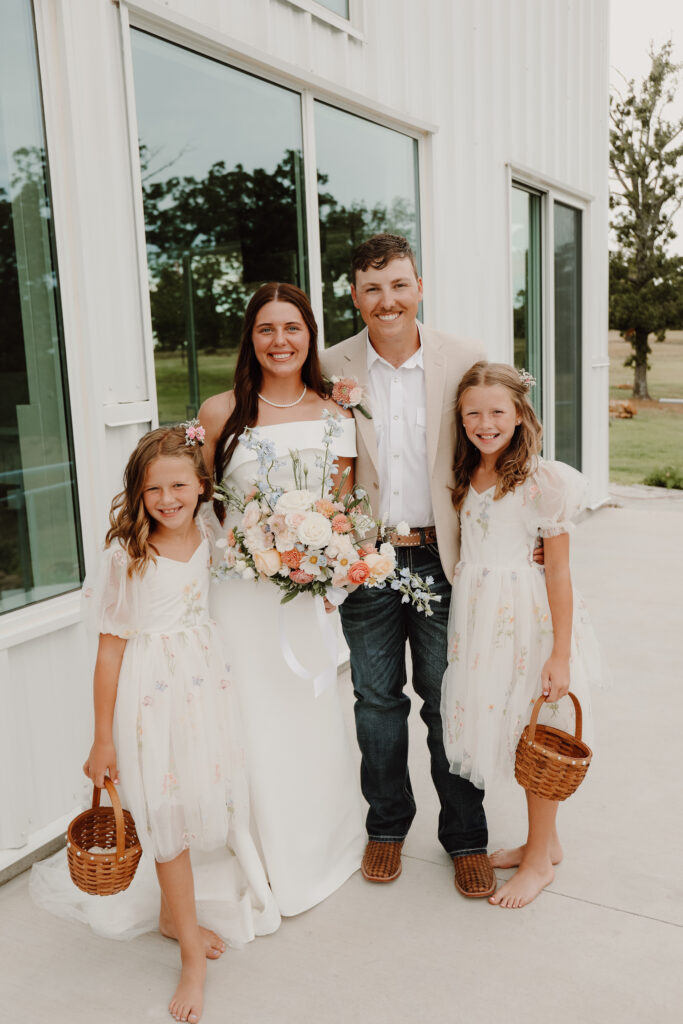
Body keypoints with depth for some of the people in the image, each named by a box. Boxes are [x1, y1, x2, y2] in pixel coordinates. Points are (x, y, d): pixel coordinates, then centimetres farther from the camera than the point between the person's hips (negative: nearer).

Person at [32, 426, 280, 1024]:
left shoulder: (209, 540, -1)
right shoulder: (127, 558, -15)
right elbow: (110, 651, -11)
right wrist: (103, 739, -7)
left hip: (205, 683, 5)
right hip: (152, 694, -5)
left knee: (206, 799, 14)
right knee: (169, 816, 5)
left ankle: (175, 914, 40)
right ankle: (192, 955, 22)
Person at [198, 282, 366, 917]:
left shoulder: (335, 415, 4)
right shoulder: (220, 411, -3)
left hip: (312, 587, 2)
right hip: (241, 586, -2)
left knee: (314, 714, 11)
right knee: (255, 717, 4)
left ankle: (324, 847, 34)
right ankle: (270, 859, 24)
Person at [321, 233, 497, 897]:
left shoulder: (466, 362, -3)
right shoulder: (332, 369, -1)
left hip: (442, 557, -1)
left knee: (448, 700, 10)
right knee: (376, 699, 14)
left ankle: (466, 837, 28)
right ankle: (386, 825, 34)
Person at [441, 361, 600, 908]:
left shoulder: (542, 480, -14)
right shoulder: (466, 478, 7)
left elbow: (558, 570, -13)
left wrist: (561, 653, -14)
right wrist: (461, 619, 11)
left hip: (528, 618, -6)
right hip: (478, 613, 6)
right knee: (508, 730, 14)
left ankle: (539, 858, 23)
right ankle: (545, 840, 33)